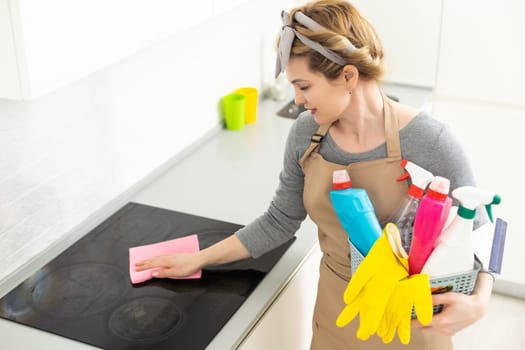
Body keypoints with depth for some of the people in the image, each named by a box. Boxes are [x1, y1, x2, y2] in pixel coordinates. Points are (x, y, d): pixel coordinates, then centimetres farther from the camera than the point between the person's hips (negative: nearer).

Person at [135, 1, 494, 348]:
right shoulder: (306, 134, -9)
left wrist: (478, 301, -29)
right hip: (337, 315, 3)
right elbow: (279, 222, 3)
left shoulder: (429, 142, -23)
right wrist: (199, 260, 5)